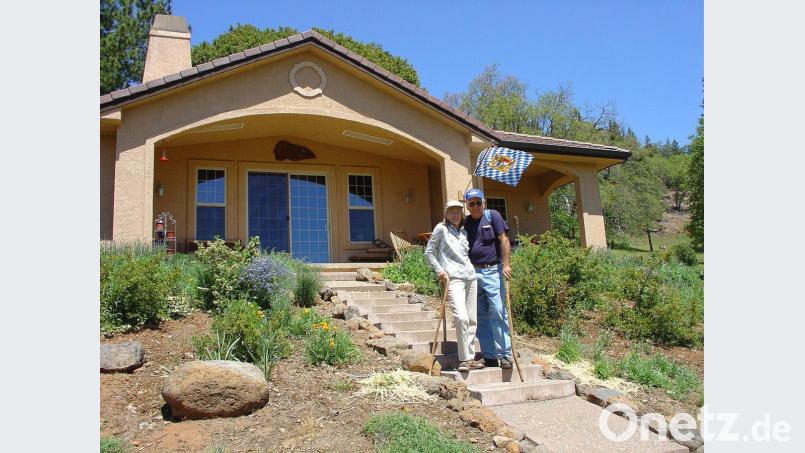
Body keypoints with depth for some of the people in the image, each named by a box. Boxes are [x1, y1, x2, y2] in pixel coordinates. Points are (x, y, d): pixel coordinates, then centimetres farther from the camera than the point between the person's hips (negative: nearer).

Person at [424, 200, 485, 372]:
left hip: (470, 277, 6)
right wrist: (439, 270, -7)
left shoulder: (464, 230, 18)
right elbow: (428, 252, 3)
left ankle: (470, 358, 15)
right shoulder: (441, 228, 4)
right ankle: (464, 359, -9)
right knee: (461, 317, -18)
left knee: (472, 320, 6)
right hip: (453, 278, -6)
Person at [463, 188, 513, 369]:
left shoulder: (492, 216, 2)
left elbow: (504, 240, -3)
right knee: (481, 316, 5)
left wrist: (506, 264, -10)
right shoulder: (465, 223, 12)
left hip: (493, 271, -4)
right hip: (473, 272, 4)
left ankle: (505, 355, -3)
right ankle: (489, 356, 12)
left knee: (498, 312, -9)